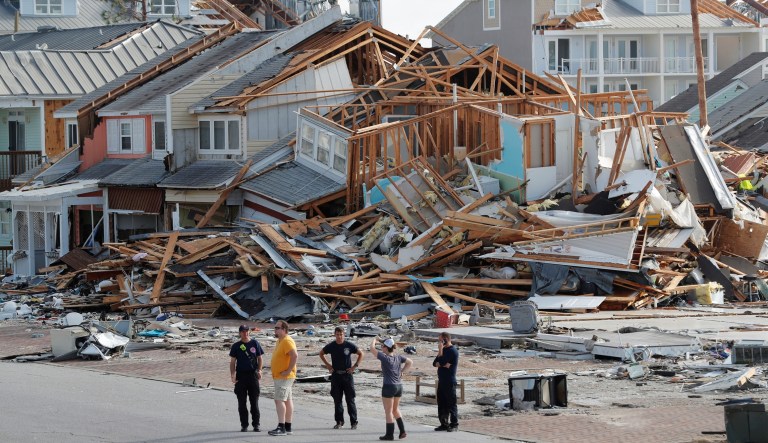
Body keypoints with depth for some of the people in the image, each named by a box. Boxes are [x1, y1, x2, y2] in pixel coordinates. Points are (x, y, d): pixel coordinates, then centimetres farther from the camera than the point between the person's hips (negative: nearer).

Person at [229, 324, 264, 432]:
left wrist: (259, 370, -5)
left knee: (254, 401, 1)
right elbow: (232, 362, 7)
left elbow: (259, 358, 11)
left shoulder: (255, 344, 7)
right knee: (242, 402, 2)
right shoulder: (236, 346, 7)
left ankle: (256, 424, 6)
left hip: (253, 374, 0)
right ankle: (244, 425, 9)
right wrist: (232, 375, -6)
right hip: (241, 375, 0)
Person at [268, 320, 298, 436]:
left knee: (279, 400, -15)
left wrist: (288, 370, -25)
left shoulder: (287, 341, -17)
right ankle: (288, 428, 14)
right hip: (279, 377, 11)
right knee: (287, 400, 11)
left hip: (284, 377, -11)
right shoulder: (280, 341, 16)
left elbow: (295, 355, -29)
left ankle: (281, 427, -20)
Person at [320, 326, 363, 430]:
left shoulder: (349, 345, -4)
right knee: (337, 400, 5)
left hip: (347, 375, -2)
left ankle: (354, 422, 3)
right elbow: (321, 354, 19)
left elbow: (360, 354, 8)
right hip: (336, 375, 2)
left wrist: (355, 366, -1)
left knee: (350, 400, -1)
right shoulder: (331, 346, 1)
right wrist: (327, 365, 8)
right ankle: (339, 422, 13)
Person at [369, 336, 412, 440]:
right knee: (395, 409, 21)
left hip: (389, 386, -7)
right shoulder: (398, 357, 1)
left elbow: (372, 349, -12)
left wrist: (374, 340, 7)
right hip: (399, 386, 7)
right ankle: (402, 431, 17)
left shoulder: (385, 357, -16)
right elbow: (410, 362, 12)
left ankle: (390, 434, 7)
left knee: (388, 411, 3)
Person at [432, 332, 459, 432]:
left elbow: (441, 362, -20)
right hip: (442, 381, 9)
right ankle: (444, 424, 18)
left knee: (451, 404, -4)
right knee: (441, 403, 11)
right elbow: (435, 363, 8)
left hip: (449, 382, -9)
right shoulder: (445, 350, 16)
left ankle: (454, 424, 0)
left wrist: (440, 350, -12)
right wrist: (444, 365, -11)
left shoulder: (452, 351, -13)